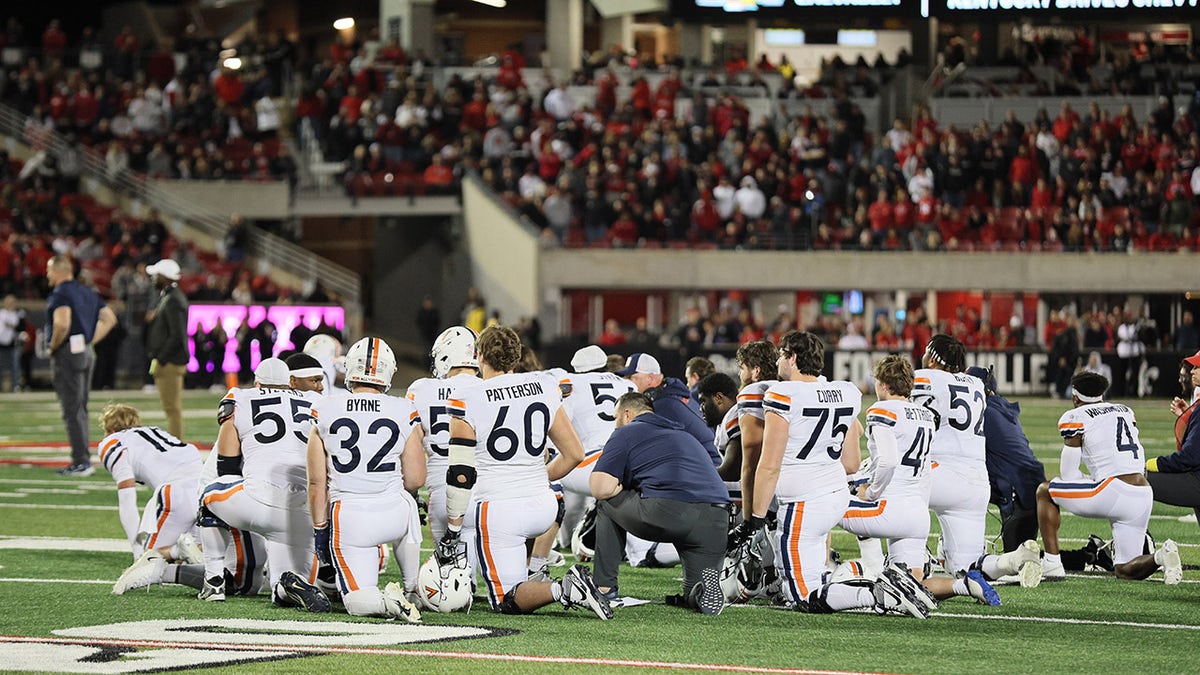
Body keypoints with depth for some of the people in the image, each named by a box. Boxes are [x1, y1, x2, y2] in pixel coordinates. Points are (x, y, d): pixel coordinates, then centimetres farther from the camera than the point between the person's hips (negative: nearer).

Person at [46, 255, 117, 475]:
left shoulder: (60, 294, -13)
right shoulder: (88, 293, 14)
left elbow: (62, 324, -27)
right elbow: (109, 319, 16)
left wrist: (53, 347, -12)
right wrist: (90, 340, 14)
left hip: (66, 354, -8)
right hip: (86, 353, 8)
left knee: (72, 410, -6)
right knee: (80, 408, 16)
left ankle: (80, 462, -8)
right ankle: (84, 460, 18)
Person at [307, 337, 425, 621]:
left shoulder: (325, 413, -3)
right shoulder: (404, 413, -4)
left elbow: (317, 483, -2)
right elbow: (415, 480, -1)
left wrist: (319, 529, 10)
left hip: (348, 520, -1)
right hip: (394, 516, 1)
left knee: (357, 602, 7)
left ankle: (386, 602, -25)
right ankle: (413, 587, 35)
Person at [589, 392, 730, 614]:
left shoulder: (626, 433, 14)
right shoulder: (685, 436, 34)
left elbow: (600, 487, 2)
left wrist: (620, 487, 25)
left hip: (665, 513, -5)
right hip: (716, 521, 5)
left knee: (608, 502, 24)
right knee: (699, 598, 20)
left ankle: (605, 587, 19)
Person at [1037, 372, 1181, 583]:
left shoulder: (1075, 418, 3)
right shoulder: (1125, 411, 22)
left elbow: (1068, 476, 3)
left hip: (1112, 494, -6)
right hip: (1144, 495, 6)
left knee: (1045, 491, 15)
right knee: (1124, 570, 17)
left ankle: (1052, 564, 5)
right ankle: (1160, 556, -14)